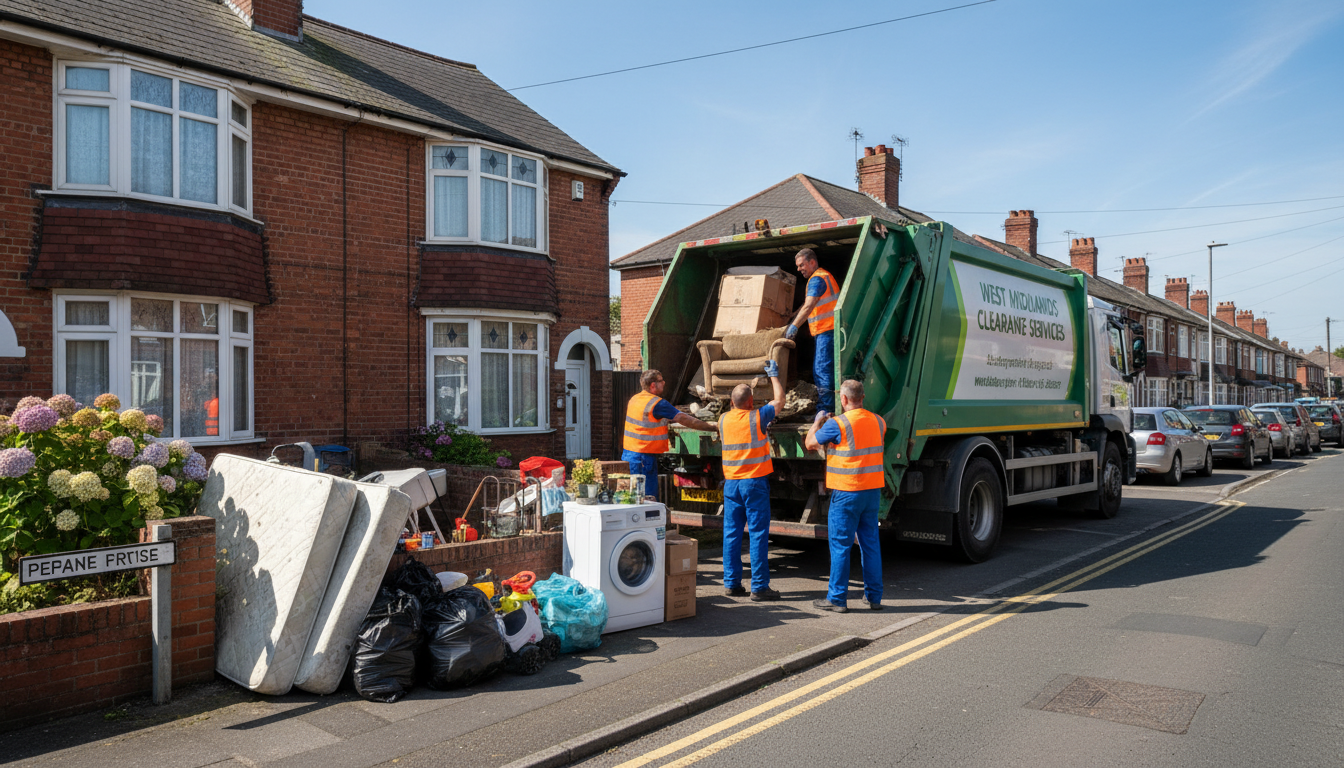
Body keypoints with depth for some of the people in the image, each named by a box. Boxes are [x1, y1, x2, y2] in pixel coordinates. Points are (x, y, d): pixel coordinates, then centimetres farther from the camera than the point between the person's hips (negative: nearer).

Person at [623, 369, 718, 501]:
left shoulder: (634, 399, 11)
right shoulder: (657, 403, -15)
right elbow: (684, 419, -15)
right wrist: (713, 427, -10)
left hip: (628, 454, 9)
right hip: (644, 457, -9)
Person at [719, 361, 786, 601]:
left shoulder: (723, 420, 4)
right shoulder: (757, 418, -8)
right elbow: (780, 401, 8)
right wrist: (774, 375, 20)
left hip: (731, 483, 5)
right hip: (755, 482, -5)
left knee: (732, 533, 9)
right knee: (758, 533, -2)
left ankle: (731, 583, 14)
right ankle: (759, 587, 0)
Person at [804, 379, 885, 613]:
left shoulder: (837, 424, -14)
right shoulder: (878, 422, 6)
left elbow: (810, 443, -1)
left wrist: (818, 421, 18)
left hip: (847, 493, -6)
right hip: (873, 490, 6)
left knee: (841, 546, 1)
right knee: (870, 543, 12)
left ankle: (837, 599, 7)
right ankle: (874, 597, 17)